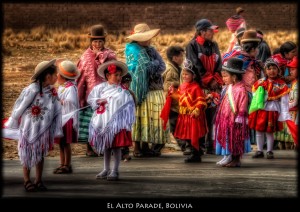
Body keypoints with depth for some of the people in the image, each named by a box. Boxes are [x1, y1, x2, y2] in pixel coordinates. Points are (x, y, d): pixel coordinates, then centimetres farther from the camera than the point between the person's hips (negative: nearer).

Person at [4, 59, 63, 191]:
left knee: (41, 154, 12)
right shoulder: (32, 90, -21)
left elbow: (56, 112, 1)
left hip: (44, 130, 5)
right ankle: (27, 181, 16)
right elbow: (20, 107, -11)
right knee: (28, 155, 5)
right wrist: (13, 123, -1)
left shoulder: (52, 92, -3)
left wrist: (57, 130, 1)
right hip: (29, 128, -5)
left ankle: (38, 180, 22)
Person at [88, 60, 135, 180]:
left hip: (117, 123, -3)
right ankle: (106, 169, 23)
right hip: (103, 122, 3)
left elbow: (129, 107, -4)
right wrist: (99, 101, -12)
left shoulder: (123, 92, -2)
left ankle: (115, 171, 8)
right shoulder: (100, 88, 3)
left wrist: (128, 122, -9)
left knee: (116, 146, -1)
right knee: (106, 146, 13)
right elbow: (90, 99, 6)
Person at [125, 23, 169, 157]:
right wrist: (156, 63, -1)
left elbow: (162, 66, 6)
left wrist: (151, 66, -10)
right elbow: (145, 66, -15)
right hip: (141, 91, -7)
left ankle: (146, 146, 11)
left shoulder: (151, 50, 17)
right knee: (140, 119, -6)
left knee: (153, 119, 5)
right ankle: (137, 147, -1)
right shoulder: (133, 50, -5)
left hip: (156, 90, 7)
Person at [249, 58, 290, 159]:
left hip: (272, 111, -3)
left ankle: (269, 151, 14)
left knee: (269, 132, 1)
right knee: (258, 131, 7)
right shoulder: (260, 82, 5)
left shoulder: (281, 85, -2)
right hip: (260, 110, 3)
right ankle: (259, 151, 18)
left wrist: (284, 115, -9)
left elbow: (284, 102, -4)